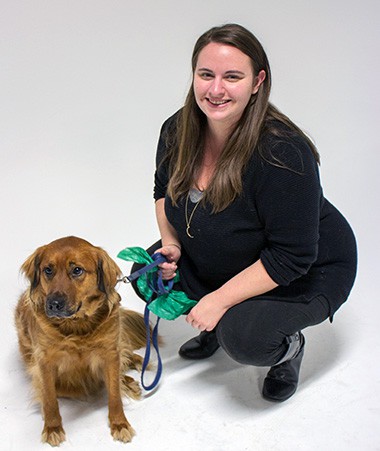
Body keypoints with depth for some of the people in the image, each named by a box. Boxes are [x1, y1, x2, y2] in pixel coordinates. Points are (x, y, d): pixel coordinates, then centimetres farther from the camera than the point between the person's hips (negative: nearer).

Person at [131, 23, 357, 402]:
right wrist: (171, 243, -9)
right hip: (219, 262, 7)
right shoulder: (176, 131, -13)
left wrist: (220, 300, -26)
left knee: (242, 337, -29)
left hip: (303, 275, -7)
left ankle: (288, 346, 7)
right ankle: (215, 327, 18)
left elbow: (291, 258, -30)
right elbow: (164, 192, 8)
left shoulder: (282, 154, -34)